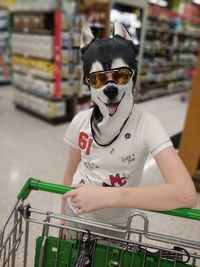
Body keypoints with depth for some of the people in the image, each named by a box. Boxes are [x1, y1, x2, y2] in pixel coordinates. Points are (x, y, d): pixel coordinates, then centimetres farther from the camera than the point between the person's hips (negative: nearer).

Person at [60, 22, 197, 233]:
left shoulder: (145, 125, -27)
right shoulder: (81, 121, -15)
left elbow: (186, 194, -37)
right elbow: (71, 171, -1)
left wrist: (104, 196, -42)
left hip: (114, 225, -2)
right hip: (76, 213, 3)